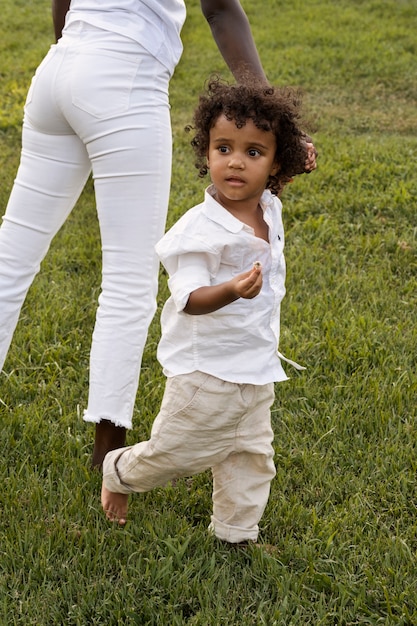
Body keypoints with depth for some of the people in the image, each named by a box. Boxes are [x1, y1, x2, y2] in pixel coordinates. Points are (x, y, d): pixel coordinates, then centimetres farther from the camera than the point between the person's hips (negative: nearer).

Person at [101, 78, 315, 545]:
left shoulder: (269, 210, -1)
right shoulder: (201, 229, -25)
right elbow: (188, 298, -33)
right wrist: (232, 291, -49)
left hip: (257, 369, 7)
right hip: (205, 370, -7)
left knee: (251, 458, 15)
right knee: (176, 452, 7)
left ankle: (236, 533, 32)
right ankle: (119, 472, 36)